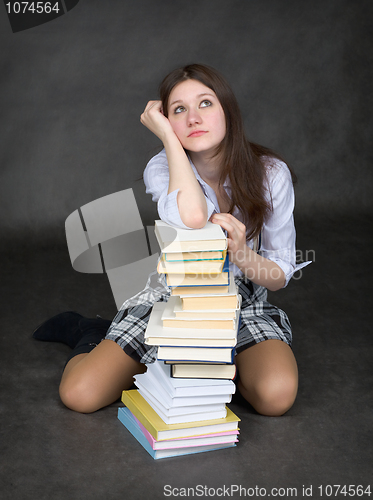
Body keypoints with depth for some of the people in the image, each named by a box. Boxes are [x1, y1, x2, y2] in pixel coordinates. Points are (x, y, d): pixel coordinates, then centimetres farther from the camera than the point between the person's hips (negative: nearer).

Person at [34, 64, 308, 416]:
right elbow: (191, 218, -39)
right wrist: (168, 136, -29)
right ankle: (87, 332, 22)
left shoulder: (271, 173, -12)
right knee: (79, 393, -14)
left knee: (276, 396, -30)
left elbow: (280, 277, -8)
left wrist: (241, 254, -30)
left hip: (244, 304, 1)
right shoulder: (162, 169, -13)